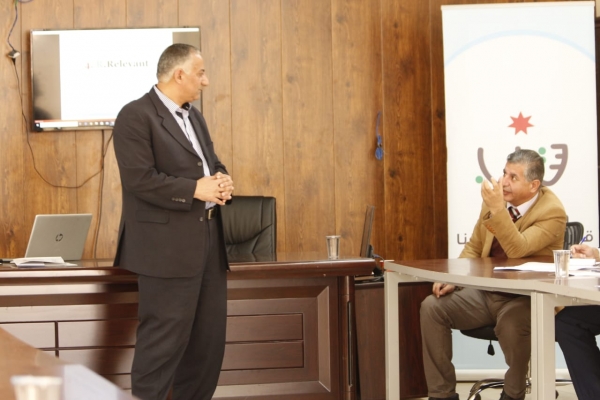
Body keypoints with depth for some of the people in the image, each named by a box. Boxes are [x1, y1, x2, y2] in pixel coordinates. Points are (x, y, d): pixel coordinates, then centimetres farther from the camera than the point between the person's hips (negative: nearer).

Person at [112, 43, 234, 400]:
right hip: (169, 244, -9)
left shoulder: (194, 116, 19)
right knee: (165, 337, -7)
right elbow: (140, 179, -19)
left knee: (209, 336, 11)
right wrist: (195, 189, -19)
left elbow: (213, 163, 24)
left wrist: (222, 180, 0)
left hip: (208, 240, 9)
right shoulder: (136, 116, -10)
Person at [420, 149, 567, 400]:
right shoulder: (495, 198, 4)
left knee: (511, 322, -38)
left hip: (527, 299, -6)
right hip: (487, 293, 7)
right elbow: (474, 247, 14)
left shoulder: (552, 212, -14)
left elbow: (517, 251, -26)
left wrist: (497, 210, -32)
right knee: (432, 307, -11)